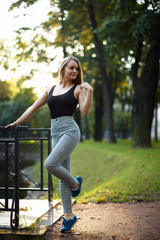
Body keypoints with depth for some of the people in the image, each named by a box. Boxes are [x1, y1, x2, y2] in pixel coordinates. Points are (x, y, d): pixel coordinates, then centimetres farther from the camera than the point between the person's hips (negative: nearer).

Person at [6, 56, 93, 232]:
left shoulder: (78, 89, 5)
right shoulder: (51, 89, 17)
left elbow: (85, 110, -9)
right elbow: (33, 108, 20)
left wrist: (89, 91, -21)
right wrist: (16, 123, 21)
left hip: (70, 130, -5)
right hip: (55, 132, 5)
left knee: (50, 164, -22)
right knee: (63, 177, 3)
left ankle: (75, 183, 6)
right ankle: (68, 215, 10)